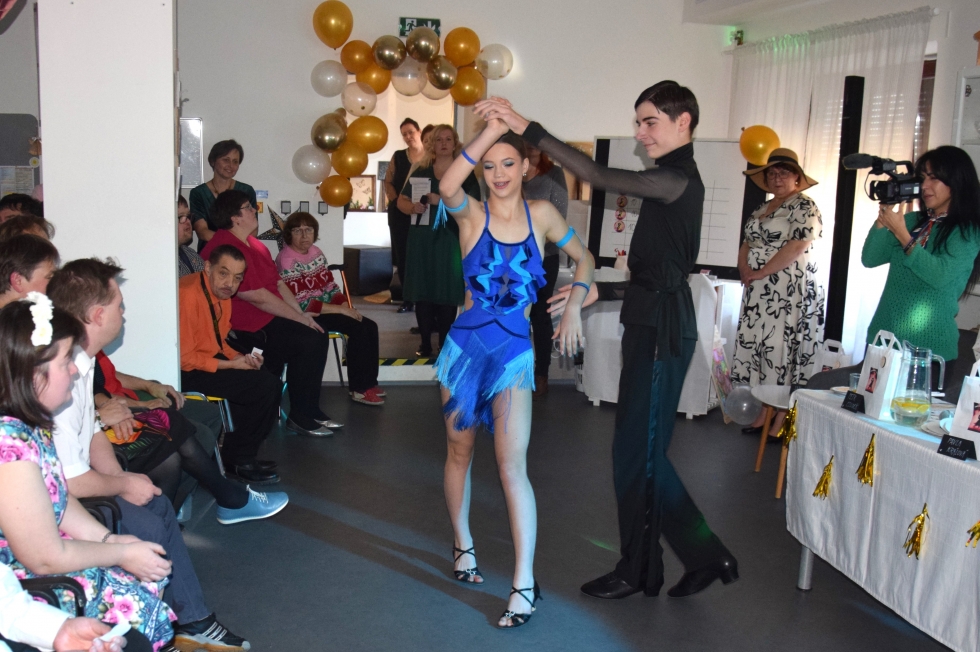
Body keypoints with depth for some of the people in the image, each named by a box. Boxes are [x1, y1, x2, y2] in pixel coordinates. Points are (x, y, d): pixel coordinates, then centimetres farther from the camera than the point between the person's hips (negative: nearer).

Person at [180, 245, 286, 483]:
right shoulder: (189, 295, -24)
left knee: (272, 382, 3)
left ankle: (242, 454, 10)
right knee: (264, 386, -16)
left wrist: (239, 357, -3)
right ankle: (237, 459, 0)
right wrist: (231, 364, -16)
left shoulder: (222, 294, 6)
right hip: (188, 373, -10)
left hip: (212, 360, 10)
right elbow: (184, 357, -22)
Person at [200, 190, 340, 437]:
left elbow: (278, 282, 17)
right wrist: (300, 318, -14)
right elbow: (257, 296, -21)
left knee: (317, 335, -2)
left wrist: (302, 313, 4)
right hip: (248, 328, -10)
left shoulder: (252, 244, 16)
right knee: (311, 341, -18)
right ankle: (300, 418, -6)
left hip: (269, 317, 10)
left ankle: (310, 412, 6)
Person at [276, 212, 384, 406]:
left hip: (327, 307, 8)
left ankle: (369, 382, 5)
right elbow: (300, 303, -23)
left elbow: (329, 286, 13)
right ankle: (359, 390, -11)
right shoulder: (286, 261, -17)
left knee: (370, 327, -5)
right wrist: (341, 310, -22)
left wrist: (345, 305, -7)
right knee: (358, 329, -21)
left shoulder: (316, 252, 8)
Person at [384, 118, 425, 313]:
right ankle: (407, 299, 10)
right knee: (402, 255, 3)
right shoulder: (398, 156, 10)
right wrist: (395, 200, -4)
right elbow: (388, 182, 11)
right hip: (400, 212, 3)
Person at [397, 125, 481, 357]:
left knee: (447, 292, -3)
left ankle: (445, 344, 7)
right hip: (422, 237, 2)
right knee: (422, 290, 1)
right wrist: (412, 207, -12)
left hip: (450, 239, -2)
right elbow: (401, 201, 10)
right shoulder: (420, 171, 10)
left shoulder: (465, 173, 3)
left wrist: (442, 201, -17)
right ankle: (425, 343, 9)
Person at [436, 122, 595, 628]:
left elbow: (583, 258, 15)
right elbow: (447, 188, -29)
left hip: (514, 352, -1)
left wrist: (574, 305, -1)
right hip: (466, 344, 1)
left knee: (512, 463, -10)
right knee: (459, 452, 13)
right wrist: (491, 129, -28)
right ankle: (462, 545, 36)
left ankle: (524, 583, -7)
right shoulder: (472, 213, -4)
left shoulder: (541, 214, 2)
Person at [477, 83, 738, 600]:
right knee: (644, 452, 14)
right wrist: (598, 291, 19)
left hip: (662, 333, -10)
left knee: (638, 451, 1)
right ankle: (704, 557, 23)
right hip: (651, 327, 10)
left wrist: (528, 129, -26)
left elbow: (600, 177, -26)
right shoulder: (673, 181, 17)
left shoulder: (679, 178, -12)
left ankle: (637, 571, 16)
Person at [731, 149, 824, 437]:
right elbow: (746, 243, 18)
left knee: (782, 351, -7)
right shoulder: (763, 209, 19)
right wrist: (745, 269, -3)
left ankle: (782, 421, -2)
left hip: (789, 293, -8)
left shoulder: (804, 207, -6)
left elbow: (797, 247, -17)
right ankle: (764, 413, 15)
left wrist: (760, 273, -14)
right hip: (758, 293, 8)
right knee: (757, 347, 7)